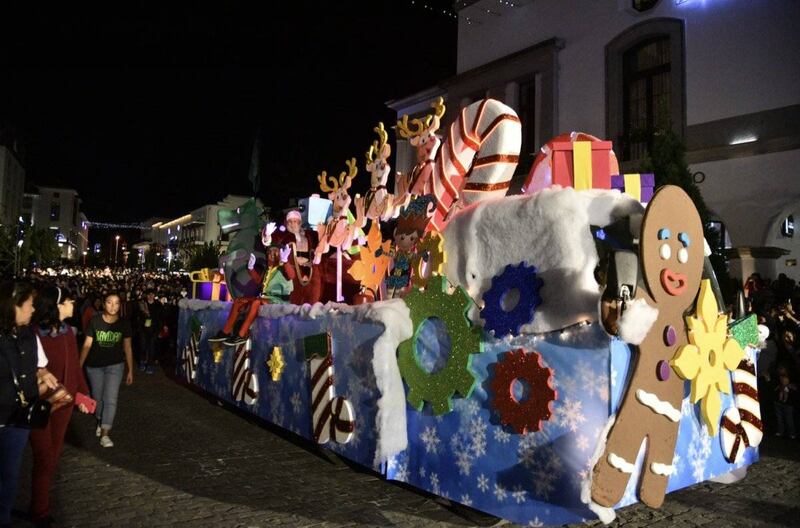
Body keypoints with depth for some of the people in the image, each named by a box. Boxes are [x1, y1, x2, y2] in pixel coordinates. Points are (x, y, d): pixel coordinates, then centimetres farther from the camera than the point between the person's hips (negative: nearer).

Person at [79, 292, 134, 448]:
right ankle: (100, 421, 43)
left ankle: (105, 433, 0)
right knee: (97, 397, 17)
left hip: (115, 365, -1)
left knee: (110, 399, -7)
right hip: (94, 366, 1)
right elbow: (87, 345, -5)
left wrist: (130, 371, 0)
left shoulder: (124, 323, -8)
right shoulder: (95, 321, -10)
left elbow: (127, 348, -2)